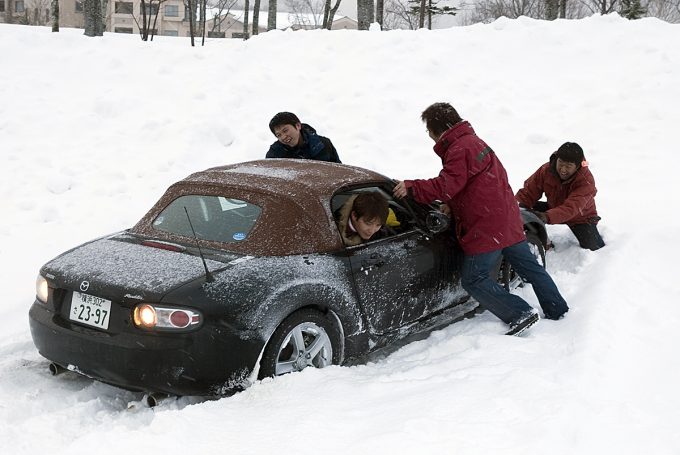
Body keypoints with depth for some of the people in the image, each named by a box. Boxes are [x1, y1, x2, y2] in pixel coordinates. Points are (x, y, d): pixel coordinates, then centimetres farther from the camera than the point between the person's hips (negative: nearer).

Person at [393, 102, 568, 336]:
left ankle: (521, 314, -6)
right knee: (529, 266, 18)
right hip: (508, 220, 10)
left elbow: (446, 186, -24)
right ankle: (558, 310, 27)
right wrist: (452, 205, 15)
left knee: (474, 280, -2)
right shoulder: (474, 141, 18)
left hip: (486, 229, -10)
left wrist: (411, 187, -19)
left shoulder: (459, 149, -15)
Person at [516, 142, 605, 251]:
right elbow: (529, 192, -19)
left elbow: (571, 208, -47)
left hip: (580, 217, -3)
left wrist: (548, 217, -63)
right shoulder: (546, 169, -20)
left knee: (592, 248, -16)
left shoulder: (586, 182, -35)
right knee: (528, 210, -18)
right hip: (554, 207, 4)